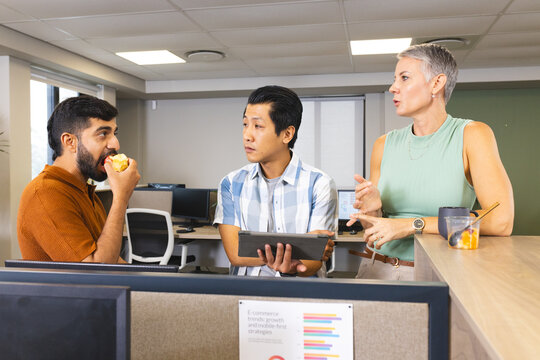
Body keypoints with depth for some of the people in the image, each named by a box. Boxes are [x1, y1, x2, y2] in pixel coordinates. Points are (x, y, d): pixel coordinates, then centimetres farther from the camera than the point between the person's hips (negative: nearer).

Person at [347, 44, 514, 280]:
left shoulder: (472, 135, -4)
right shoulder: (384, 145, 8)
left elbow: (501, 222, -16)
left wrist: (412, 225, -17)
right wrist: (372, 209, -11)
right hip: (378, 269, 3)